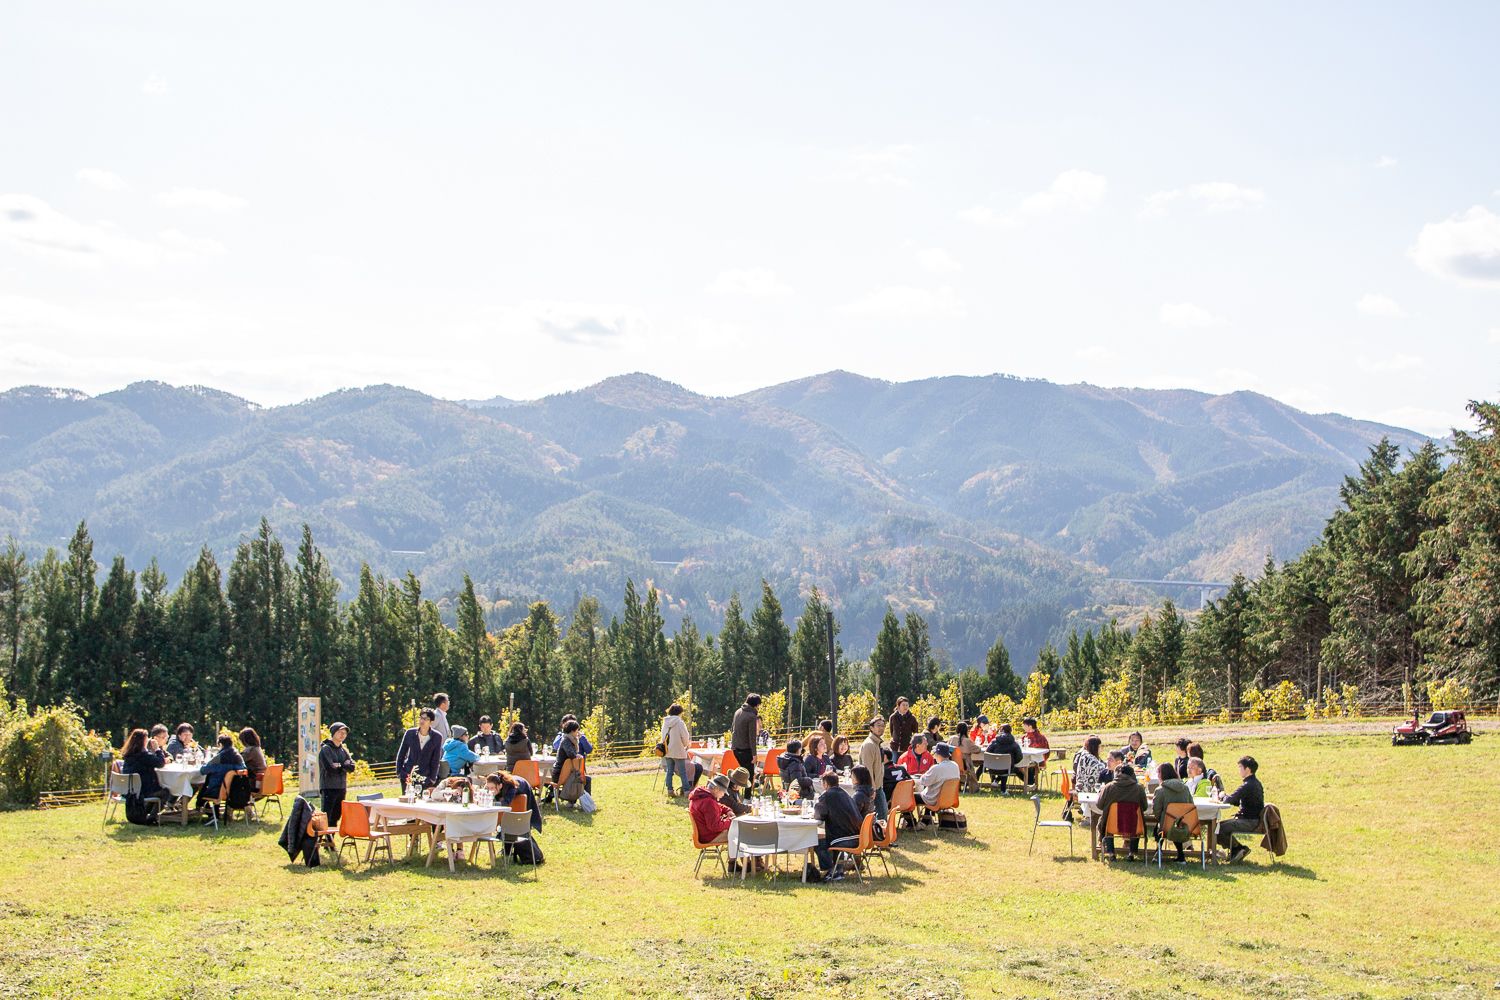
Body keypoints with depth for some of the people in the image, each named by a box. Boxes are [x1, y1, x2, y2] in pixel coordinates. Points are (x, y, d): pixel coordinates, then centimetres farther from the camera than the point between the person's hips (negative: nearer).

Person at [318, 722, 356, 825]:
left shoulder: (343, 750, 15)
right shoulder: (325, 749, -6)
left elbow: (351, 767, 3)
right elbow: (330, 768, -19)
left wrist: (338, 766, -11)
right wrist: (343, 766, -4)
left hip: (341, 788, 7)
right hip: (329, 788, -7)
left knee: (336, 817, 10)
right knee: (326, 818, -8)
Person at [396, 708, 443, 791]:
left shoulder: (437, 737, -4)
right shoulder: (410, 733, 0)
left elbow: (436, 760, -1)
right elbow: (401, 754, 8)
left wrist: (432, 778, -4)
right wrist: (399, 772, 3)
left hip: (425, 778, -2)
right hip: (408, 775, 2)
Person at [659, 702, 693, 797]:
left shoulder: (665, 723, 6)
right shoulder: (680, 723, -12)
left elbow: (663, 737, 12)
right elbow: (685, 738, -11)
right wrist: (686, 745, 9)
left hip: (667, 752, 5)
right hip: (678, 752, -5)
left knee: (669, 771, 10)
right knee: (683, 772, 1)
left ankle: (670, 790, 10)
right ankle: (687, 790, -1)